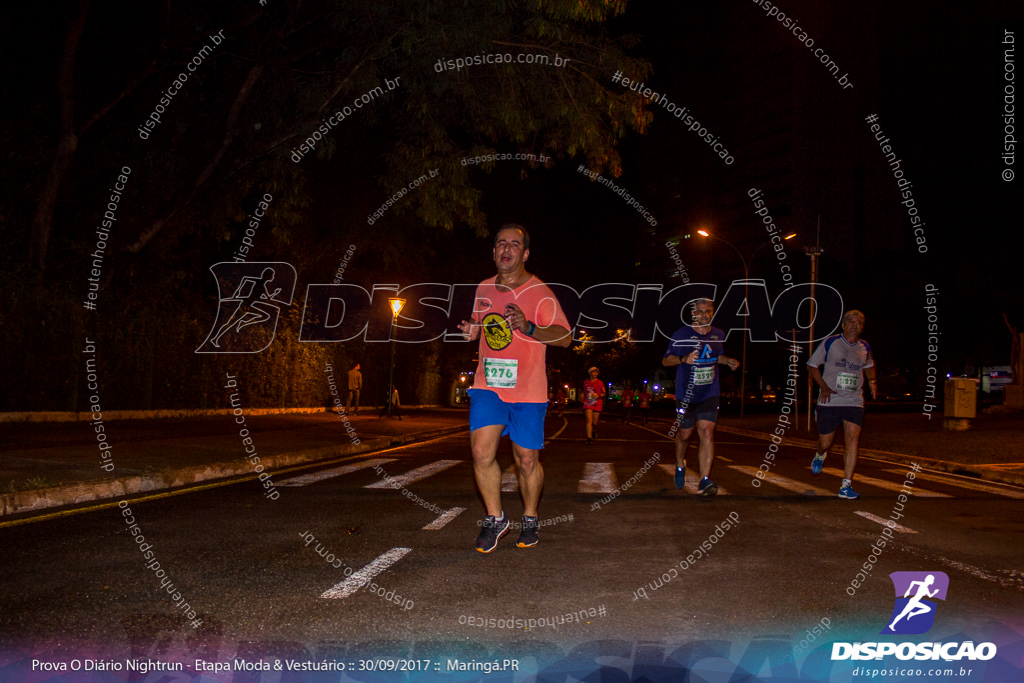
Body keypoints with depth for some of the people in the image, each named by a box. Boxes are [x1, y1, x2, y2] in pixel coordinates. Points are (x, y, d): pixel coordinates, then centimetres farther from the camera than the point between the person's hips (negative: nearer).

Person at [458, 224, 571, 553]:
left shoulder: (539, 292, -5)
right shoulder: (483, 289, 11)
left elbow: (565, 337, -9)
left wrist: (528, 328, -24)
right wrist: (470, 330, 5)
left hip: (527, 390, -3)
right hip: (488, 385, 3)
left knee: (527, 460, 5)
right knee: (481, 452, -12)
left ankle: (530, 520, 28)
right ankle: (495, 519, 7)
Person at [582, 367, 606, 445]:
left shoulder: (600, 383, 1)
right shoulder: (586, 382, 9)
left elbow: (603, 393, 4)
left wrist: (598, 396, -14)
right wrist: (583, 399, 15)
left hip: (597, 404, -1)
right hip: (588, 403, 1)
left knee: (595, 423, 6)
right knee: (589, 421, -15)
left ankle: (594, 432, 39)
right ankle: (589, 438, -18)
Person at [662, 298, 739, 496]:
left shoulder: (718, 335, 6)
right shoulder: (681, 335, -7)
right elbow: (665, 360, -4)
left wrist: (729, 361, 3)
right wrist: (684, 359, -23)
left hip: (709, 394, 2)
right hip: (686, 395, -2)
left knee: (707, 433, -12)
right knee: (684, 434, 12)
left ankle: (705, 481, -13)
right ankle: (680, 466, 42)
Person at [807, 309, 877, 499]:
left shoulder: (865, 348, 10)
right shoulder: (830, 343, -2)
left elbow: (869, 365, 32)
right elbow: (812, 365, 4)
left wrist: (872, 381, 11)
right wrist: (823, 387, -8)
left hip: (854, 402, 2)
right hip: (829, 400, -2)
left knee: (853, 440, -13)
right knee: (825, 443, 3)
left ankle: (846, 486, -9)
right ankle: (820, 455, 43)